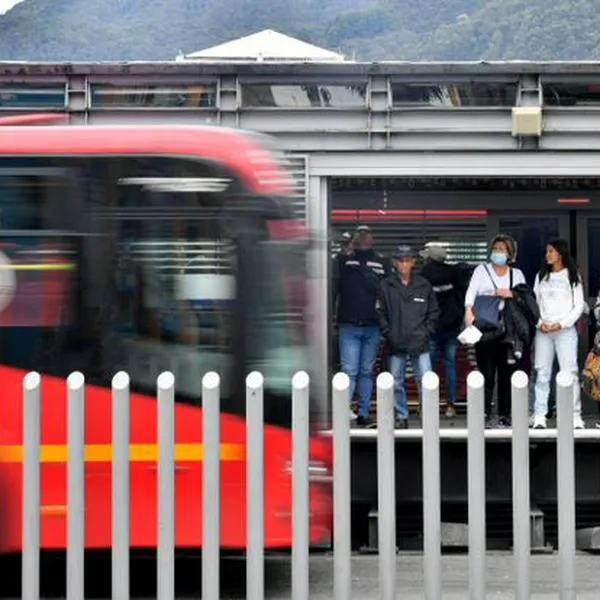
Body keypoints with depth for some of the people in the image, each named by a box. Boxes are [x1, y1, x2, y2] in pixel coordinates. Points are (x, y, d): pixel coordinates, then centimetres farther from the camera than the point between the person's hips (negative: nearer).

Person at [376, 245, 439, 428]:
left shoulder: (424, 285, 6)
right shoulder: (386, 286, 2)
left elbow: (434, 312, 12)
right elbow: (380, 312, 4)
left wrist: (426, 332, 2)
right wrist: (388, 333, -4)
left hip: (420, 343, 0)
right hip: (396, 344, 0)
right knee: (396, 383, 6)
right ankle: (401, 417, 17)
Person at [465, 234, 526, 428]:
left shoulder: (517, 274, 17)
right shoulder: (481, 270, 11)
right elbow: (471, 291, -4)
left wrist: (511, 294, -8)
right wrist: (469, 310, -23)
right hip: (485, 328, -2)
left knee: (506, 372, 0)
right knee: (486, 372, -7)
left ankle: (505, 414, 5)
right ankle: (484, 413, -5)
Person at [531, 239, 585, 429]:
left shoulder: (572, 276, 6)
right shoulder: (541, 276, 15)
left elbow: (578, 306, 2)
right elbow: (534, 302, 13)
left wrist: (561, 324, -10)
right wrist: (540, 323, -4)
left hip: (565, 330, -3)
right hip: (543, 331, 3)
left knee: (570, 372, -9)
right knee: (542, 373, -1)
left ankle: (575, 416, -9)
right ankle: (539, 416, -2)